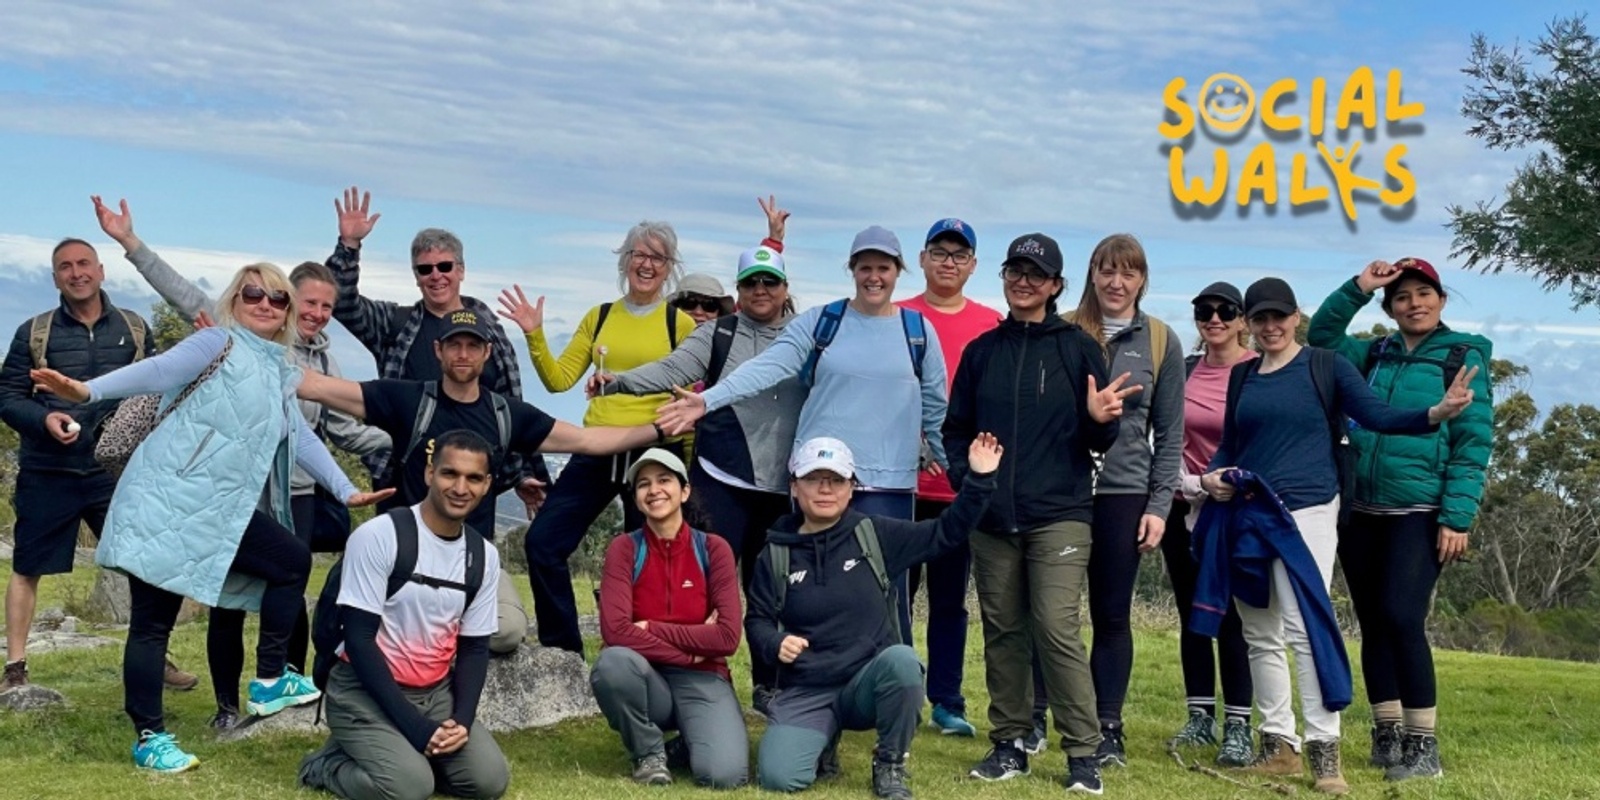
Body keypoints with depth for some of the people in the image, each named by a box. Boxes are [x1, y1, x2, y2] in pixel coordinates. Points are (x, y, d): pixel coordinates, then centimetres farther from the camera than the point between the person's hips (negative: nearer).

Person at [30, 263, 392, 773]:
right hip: (167, 501, -8)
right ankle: (150, 737, 5)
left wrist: (345, 490, 16)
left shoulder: (281, 372, 19)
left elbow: (300, 438, 20)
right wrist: (87, 391, -31)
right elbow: (160, 370, -17)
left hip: (218, 510, 8)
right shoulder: (221, 344, -4)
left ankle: (269, 681, 10)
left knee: (294, 562, 4)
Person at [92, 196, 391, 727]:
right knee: (229, 598, 4)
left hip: (294, 493, 3)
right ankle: (227, 704, 15)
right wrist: (130, 242, -9)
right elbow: (184, 294, -4)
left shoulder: (323, 362, 13)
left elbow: (344, 430, 13)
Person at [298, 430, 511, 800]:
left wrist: (462, 721, -14)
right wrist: (413, 723, -22)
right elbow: (358, 639, -17)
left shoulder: (485, 557, 2)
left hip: (436, 692, 6)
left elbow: (475, 648, 5)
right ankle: (327, 764, 3)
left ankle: (404, 758, 11)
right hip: (365, 690, -5)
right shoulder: (377, 536, -16)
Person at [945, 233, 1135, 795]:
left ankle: (1083, 753, -3)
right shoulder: (981, 351, 11)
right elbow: (957, 429, 14)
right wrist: (965, 477, -3)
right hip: (990, 518, 4)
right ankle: (1010, 743, 19)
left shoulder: (1078, 348, 2)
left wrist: (1101, 421, -20)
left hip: (1059, 514, -4)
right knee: (1002, 632, 8)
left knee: (1057, 630, -11)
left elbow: (1098, 442, 2)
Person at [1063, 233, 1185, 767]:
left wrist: (1159, 505, -1)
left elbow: (1169, 434, 5)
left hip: (1123, 493, 0)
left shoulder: (1161, 342, 5)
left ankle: (1108, 729, 13)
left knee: (1112, 615, 6)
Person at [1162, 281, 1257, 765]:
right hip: (1183, 509, 5)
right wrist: (1183, 478, 1)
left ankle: (1238, 726, 0)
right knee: (1191, 614, 9)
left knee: (1231, 617, -6)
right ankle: (1200, 716, 18)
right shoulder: (1185, 370, 8)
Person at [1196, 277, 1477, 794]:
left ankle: (1323, 749, -8)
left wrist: (1435, 414, -24)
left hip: (1306, 512, -5)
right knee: (1260, 635, 7)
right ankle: (1278, 745, 15)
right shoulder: (1242, 376, 14)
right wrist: (1212, 475, 0)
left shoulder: (1325, 366, 2)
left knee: (1305, 627, -14)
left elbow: (1377, 416, -8)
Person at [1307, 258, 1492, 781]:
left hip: (1420, 513, -5)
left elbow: (1474, 440, -6)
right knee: (1373, 624, 7)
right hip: (1361, 511, 5)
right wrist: (1358, 289, 0)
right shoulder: (1374, 355, 13)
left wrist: (1458, 516, -13)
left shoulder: (1464, 356, -1)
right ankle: (1387, 736, 18)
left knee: (1403, 618, -15)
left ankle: (1423, 746, -7)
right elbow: (1320, 336, 13)